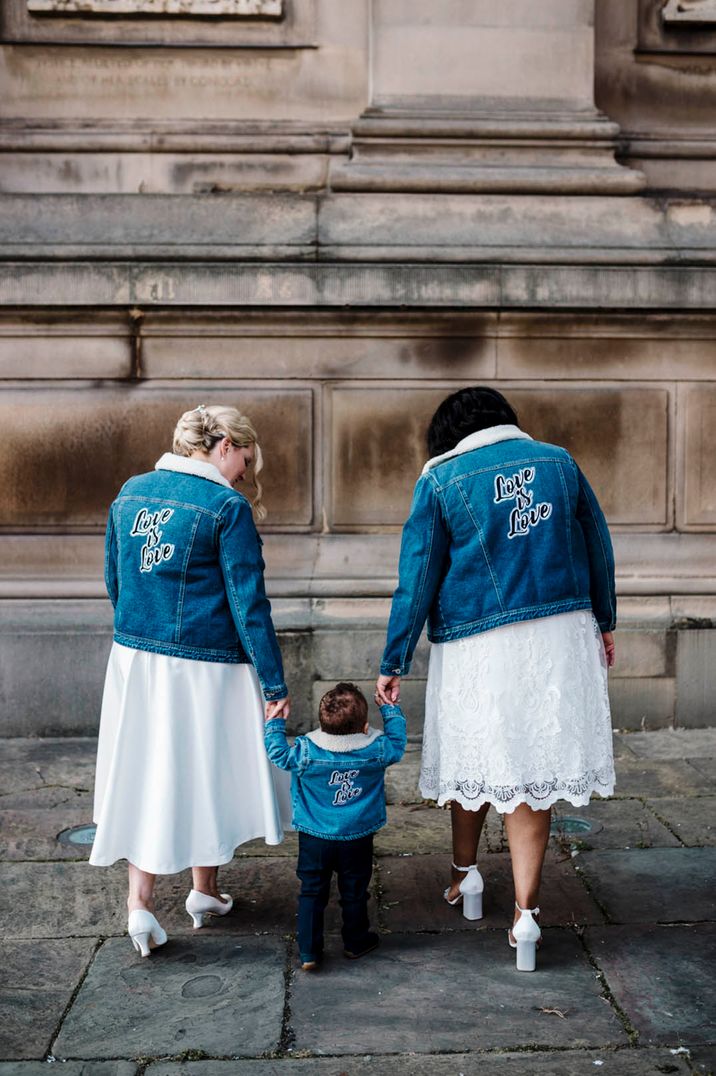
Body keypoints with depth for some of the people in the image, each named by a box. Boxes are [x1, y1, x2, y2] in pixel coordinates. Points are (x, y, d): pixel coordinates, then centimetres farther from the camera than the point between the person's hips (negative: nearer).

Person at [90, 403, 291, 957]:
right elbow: (248, 603, -15)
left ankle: (140, 901, 10)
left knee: (144, 775, 14)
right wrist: (275, 684, -10)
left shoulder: (131, 492, 6)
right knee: (204, 771, 13)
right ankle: (204, 891, 30)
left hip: (134, 660, 5)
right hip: (205, 667, -5)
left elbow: (115, 582, 14)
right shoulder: (226, 506, -14)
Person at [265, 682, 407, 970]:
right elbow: (397, 740, 3)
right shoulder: (377, 751, -15)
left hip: (314, 839, -1)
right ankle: (356, 941, 35)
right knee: (354, 893, 18)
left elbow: (278, 753, -6)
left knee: (312, 893, 11)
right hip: (357, 839, 1)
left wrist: (275, 723, 7)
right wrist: (390, 708, 16)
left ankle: (308, 952, 12)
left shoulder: (305, 753, -19)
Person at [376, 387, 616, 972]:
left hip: (476, 646, -2)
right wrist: (604, 622, 25)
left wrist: (393, 663, 3)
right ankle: (525, 913, 5)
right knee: (532, 767, 6)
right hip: (560, 637, 2)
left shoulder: (441, 480, -2)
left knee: (471, 756, 17)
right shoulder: (559, 461, 6)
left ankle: (465, 874, 36)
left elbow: (417, 578, -4)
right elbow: (598, 549, 12)